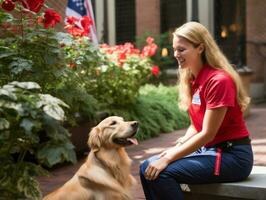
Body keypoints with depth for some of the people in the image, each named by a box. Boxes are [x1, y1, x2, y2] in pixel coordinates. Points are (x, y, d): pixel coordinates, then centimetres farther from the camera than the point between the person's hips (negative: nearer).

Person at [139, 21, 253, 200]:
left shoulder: (218, 80, -19)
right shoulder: (192, 80, 8)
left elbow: (207, 133, -20)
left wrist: (168, 158, -18)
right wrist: (176, 147, -4)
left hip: (232, 156, -8)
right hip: (207, 149, 8)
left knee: (161, 173, -20)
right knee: (148, 167, -2)